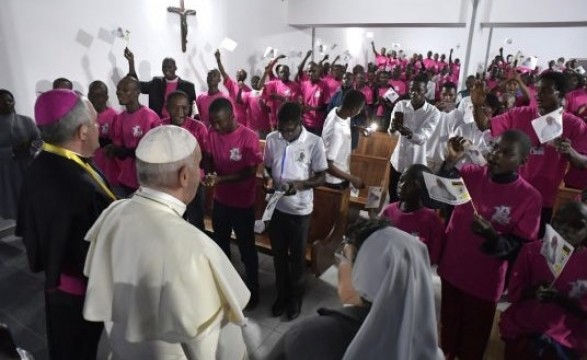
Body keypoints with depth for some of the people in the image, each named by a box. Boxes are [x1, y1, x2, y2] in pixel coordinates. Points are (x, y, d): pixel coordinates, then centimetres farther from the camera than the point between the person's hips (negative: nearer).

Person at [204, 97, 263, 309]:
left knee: (247, 249, 11)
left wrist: (220, 179, -28)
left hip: (243, 203, -5)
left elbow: (250, 172, -20)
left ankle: (252, 291, 32)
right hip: (220, 200, 6)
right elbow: (209, 158, 6)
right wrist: (209, 173, -17)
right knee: (220, 245, 23)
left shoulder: (248, 137, -22)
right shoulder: (212, 133, -6)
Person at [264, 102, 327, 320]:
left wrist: (300, 184, -25)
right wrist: (268, 179, -12)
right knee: (278, 254, 18)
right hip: (276, 206, 3)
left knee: (297, 256, 14)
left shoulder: (314, 143, -15)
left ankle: (295, 296, 37)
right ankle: (282, 293, 40)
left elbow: (321, 178, -8)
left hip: (300, 209, -3)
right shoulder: (271, 139, -4)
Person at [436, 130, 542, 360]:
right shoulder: (471, 174, -6)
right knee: (447, 332, 22)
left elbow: (520, 248, -11)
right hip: (450, 270, 2)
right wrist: (450, 161, -26)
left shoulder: (529, 197, -13)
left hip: (484, 283, -2)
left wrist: (492, 236, -30)